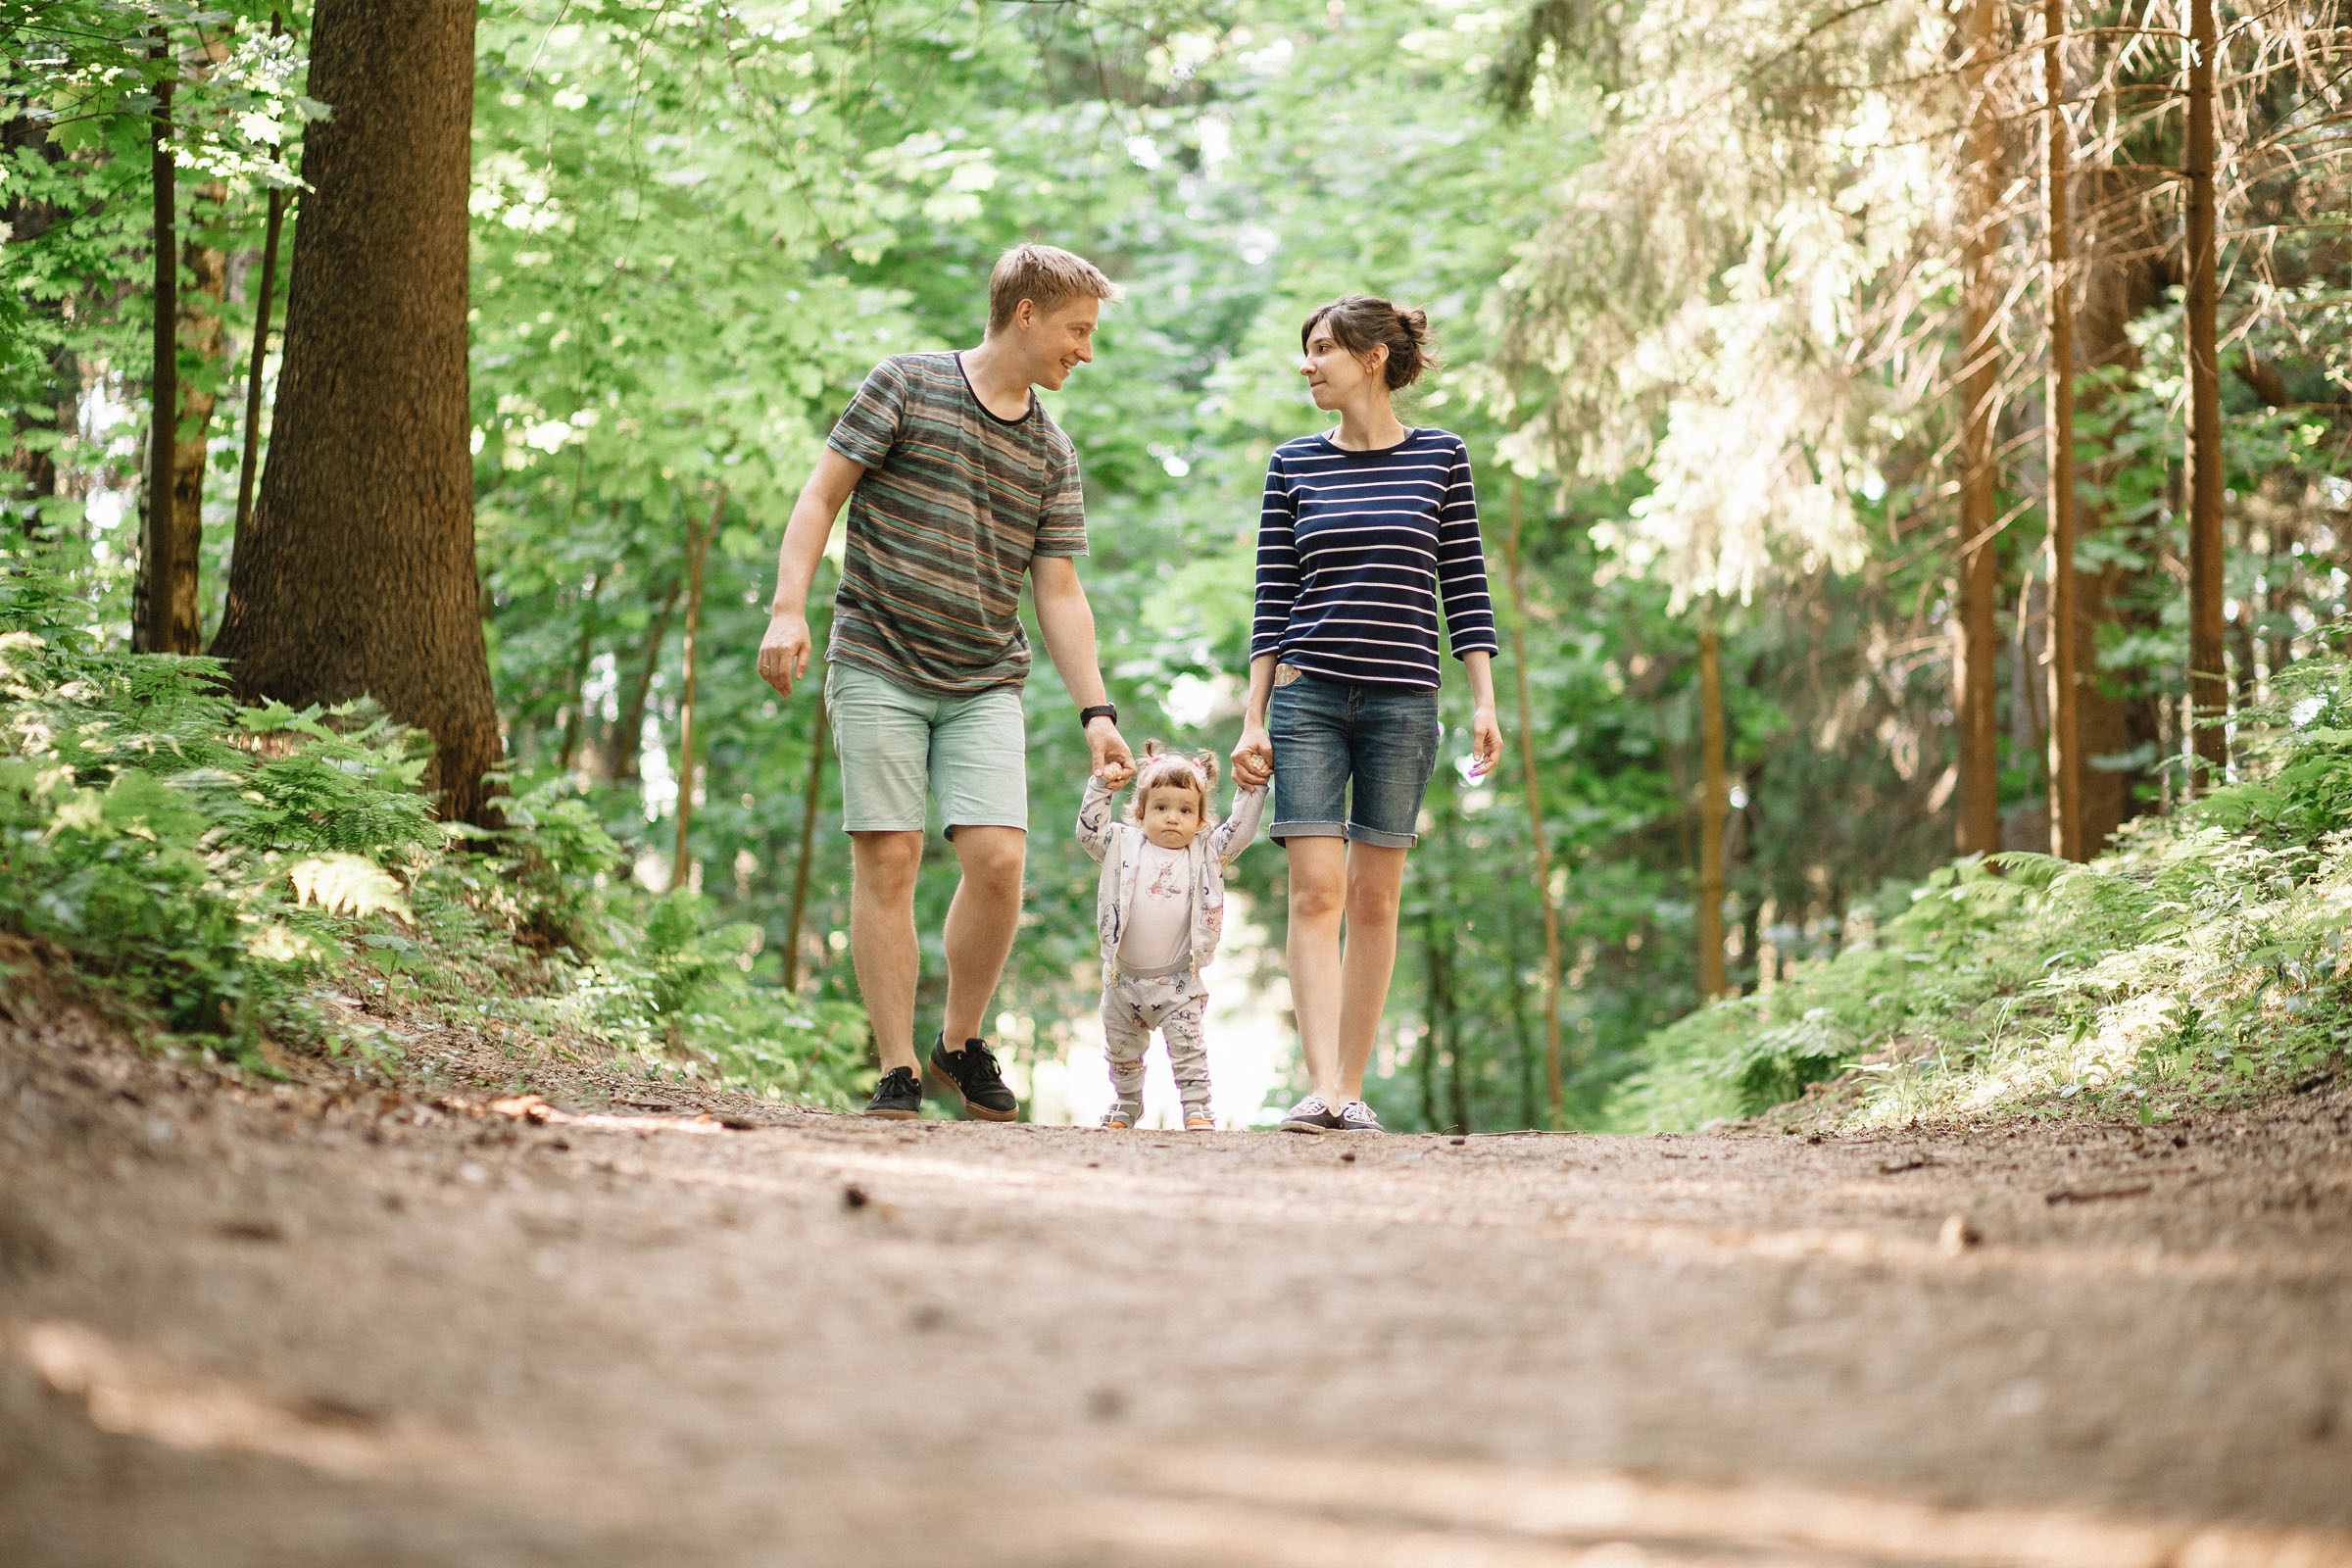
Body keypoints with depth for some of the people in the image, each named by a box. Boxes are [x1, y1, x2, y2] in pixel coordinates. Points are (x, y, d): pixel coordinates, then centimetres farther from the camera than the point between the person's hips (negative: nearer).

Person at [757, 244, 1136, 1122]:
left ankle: (961, 1043, 10)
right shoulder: (906, 385, 1)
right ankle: (897, 1072, 1)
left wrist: (1096, 711, 2)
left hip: (985, 686, 3)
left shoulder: (1051, 453, 13)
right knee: (887, 861, -6)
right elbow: (821, 495, 0)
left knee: (998, 858, -11)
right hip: (878, 667, -3)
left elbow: (1058, 593, 11)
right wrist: (788, 609, -12)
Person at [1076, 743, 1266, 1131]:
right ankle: (1127, 1104, 32)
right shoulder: (1124, 845, 2)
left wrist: (1251, 789, -7)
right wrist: (1102, 786, -8)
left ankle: (1197, 1108, -2)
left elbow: (1240, 831, -1)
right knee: (1122, 1048, 14)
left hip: (1179, 982, -2)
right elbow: (1089, 830, -3)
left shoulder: (1205, 853, 2)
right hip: (1124, 978, 2)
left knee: (1187, 1046, -8)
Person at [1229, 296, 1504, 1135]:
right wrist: (1252, 720, 3)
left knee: (1374, 896, 3)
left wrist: (1485, 704, -3)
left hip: (1402, 702, 0)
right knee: (1316, 891, -11)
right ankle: (1321, 1089, -17)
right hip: (1307, 696, 0)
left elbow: (1465, 588, 5)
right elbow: (1273, 599, 8)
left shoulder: (1441, 457, 5)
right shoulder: (1294, 464, 8)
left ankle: (1352, 1089, 9)